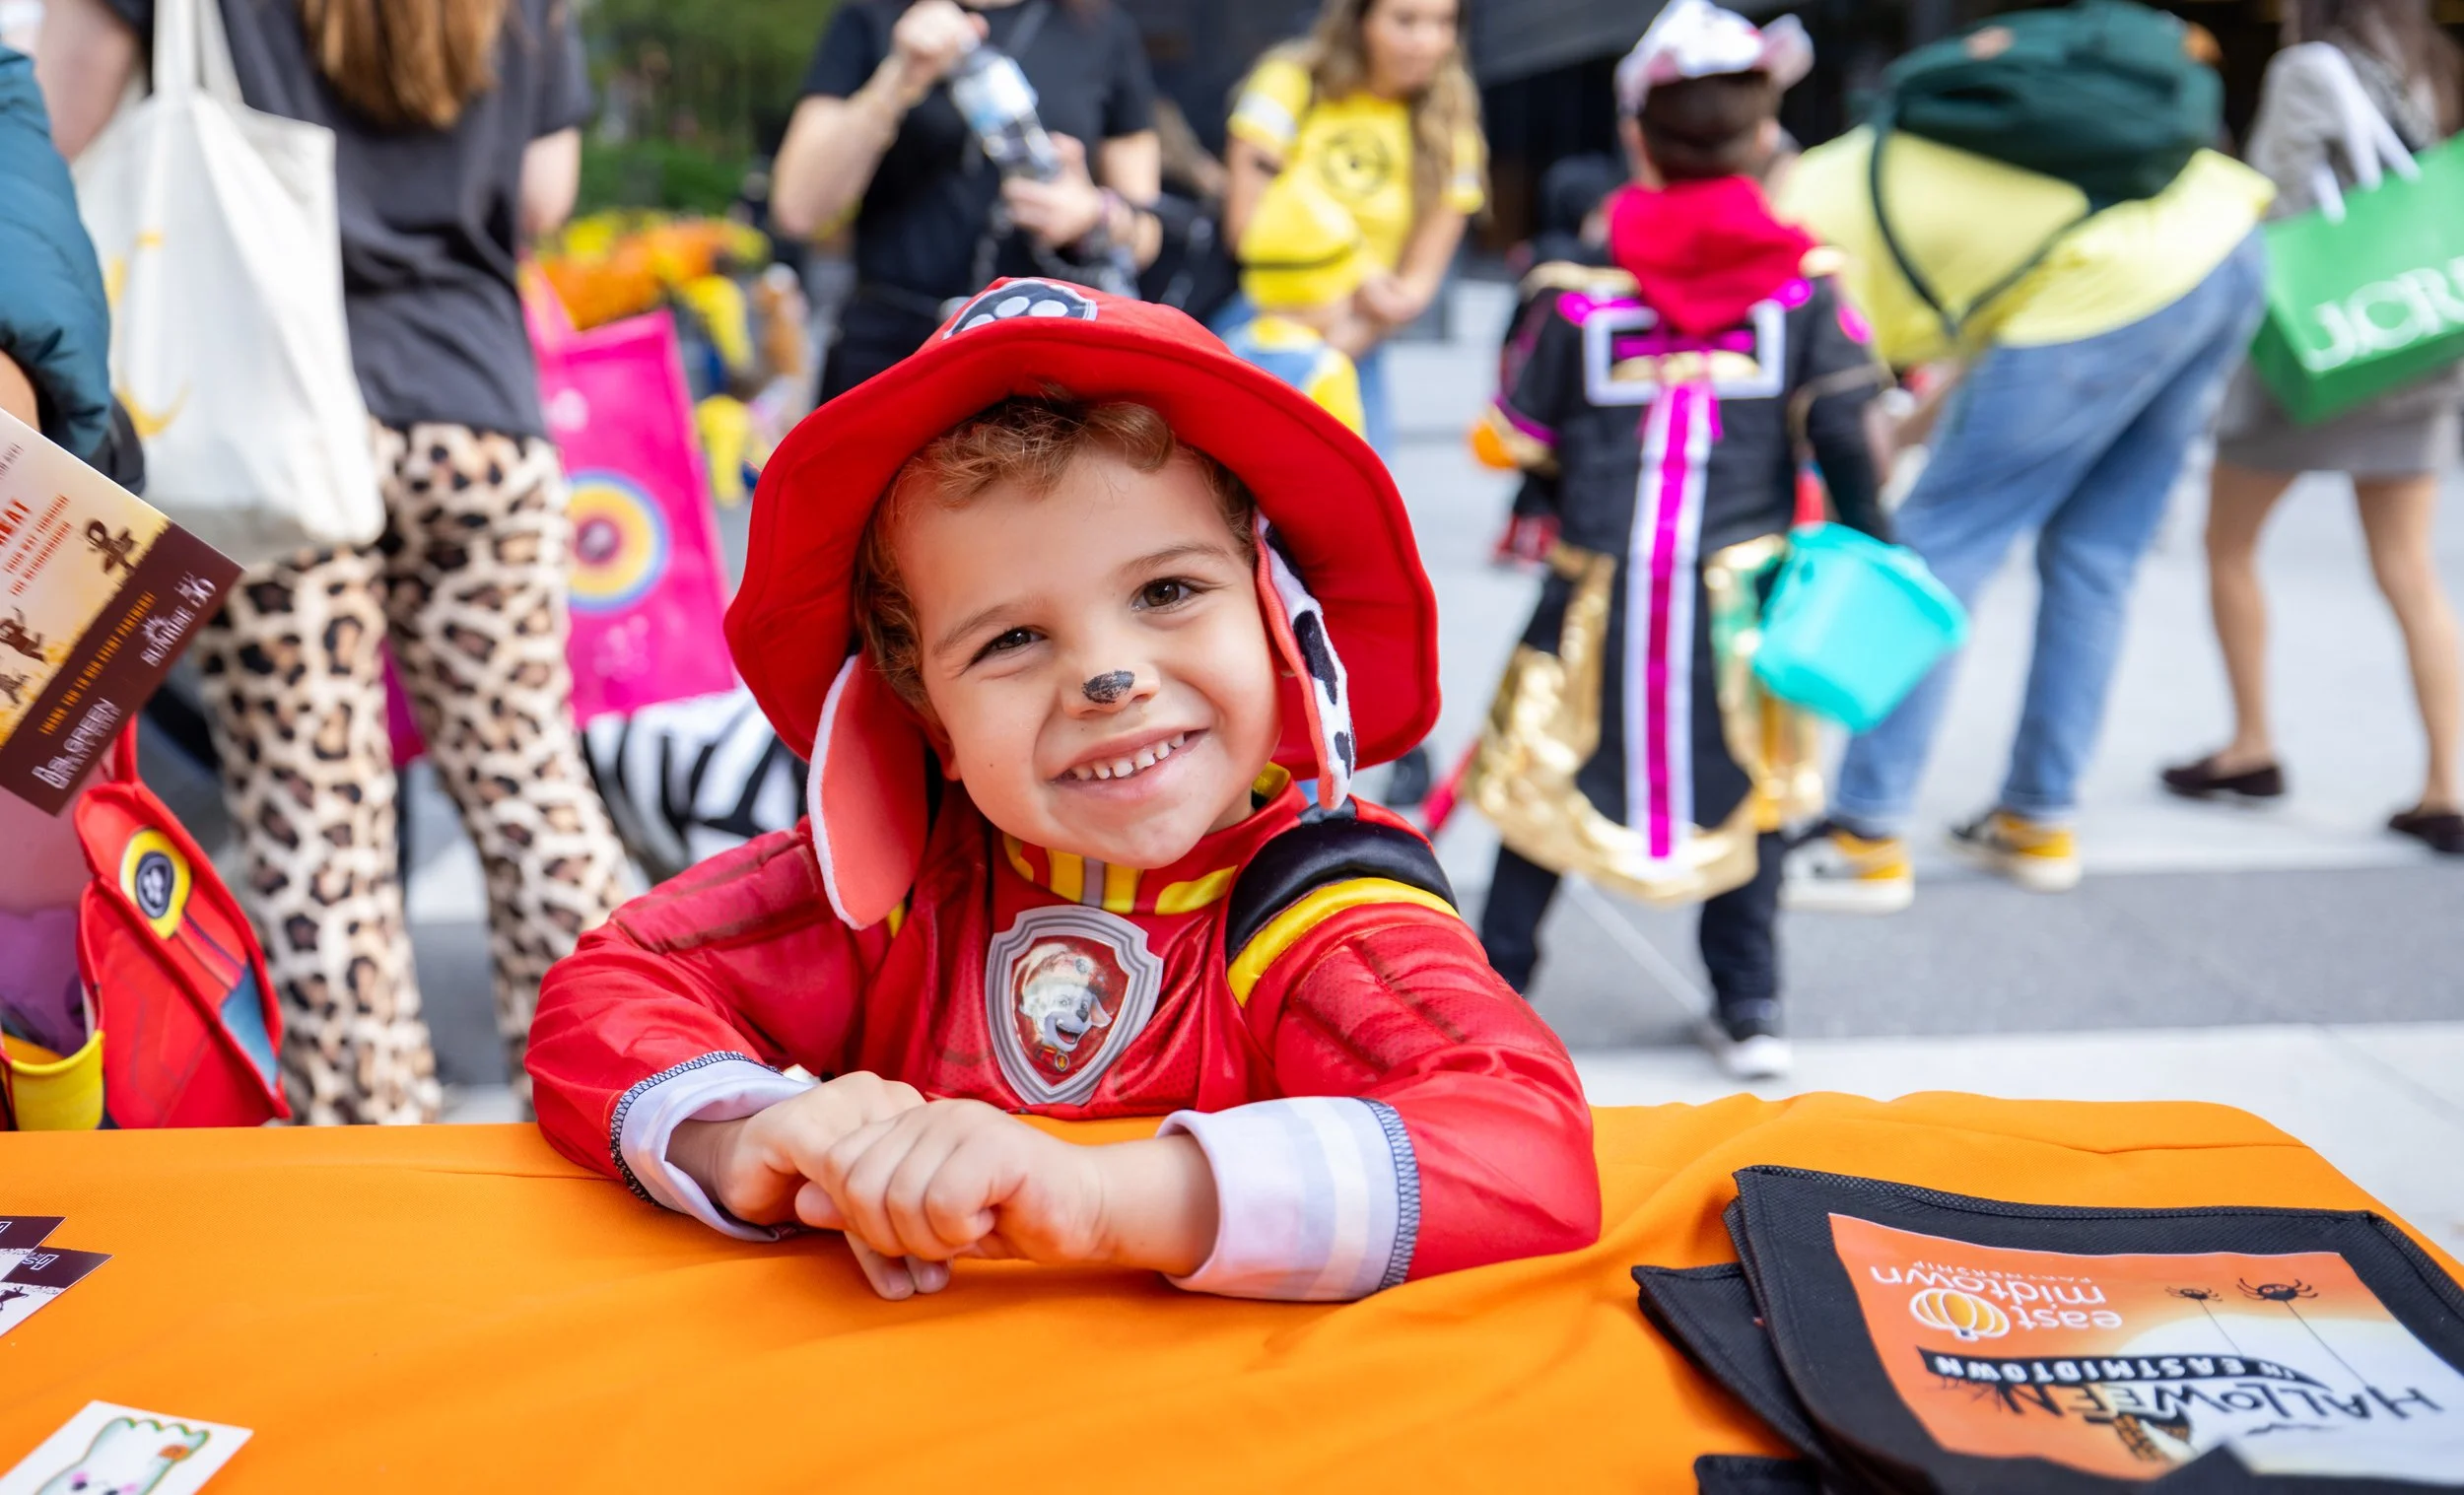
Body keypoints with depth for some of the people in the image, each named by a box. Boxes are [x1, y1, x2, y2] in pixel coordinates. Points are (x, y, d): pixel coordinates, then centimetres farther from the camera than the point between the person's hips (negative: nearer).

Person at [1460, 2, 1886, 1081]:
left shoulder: (1585, 294, -3)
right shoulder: (1803, 284, -2)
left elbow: (1521, 443, 3)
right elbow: (1842, 435, -6)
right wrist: (1868, 550, 6)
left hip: (1598, 590, -1)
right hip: (1742, 588, 1)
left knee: (1545, 778, 13)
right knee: (1749, 786, 17)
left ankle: (1492, 983, 17)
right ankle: (1749, 1008, 20)